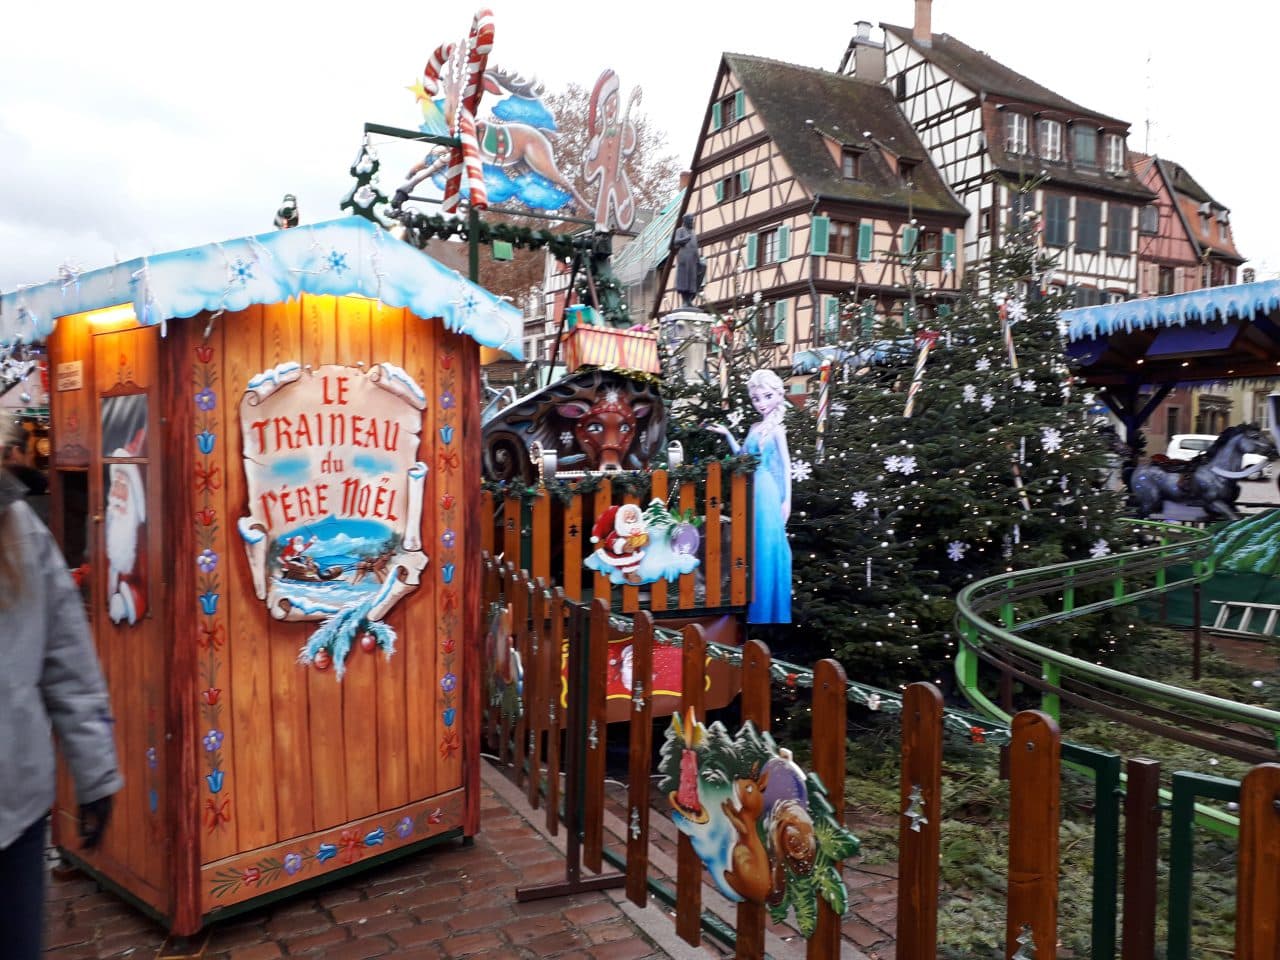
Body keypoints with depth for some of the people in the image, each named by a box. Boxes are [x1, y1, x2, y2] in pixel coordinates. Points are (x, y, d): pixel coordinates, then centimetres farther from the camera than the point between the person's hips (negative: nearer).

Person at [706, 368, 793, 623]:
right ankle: (754, 608, 20)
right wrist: (726, 434, 16)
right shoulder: (755, 428, 13)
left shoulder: (777, 429, -5)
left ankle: (768, 612, 7)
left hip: (767, 492, -6)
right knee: (751, 547, 10)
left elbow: (786, 465, -6)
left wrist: (787, 500, -10)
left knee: (766, 546, -2)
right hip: (751, 492, 6)